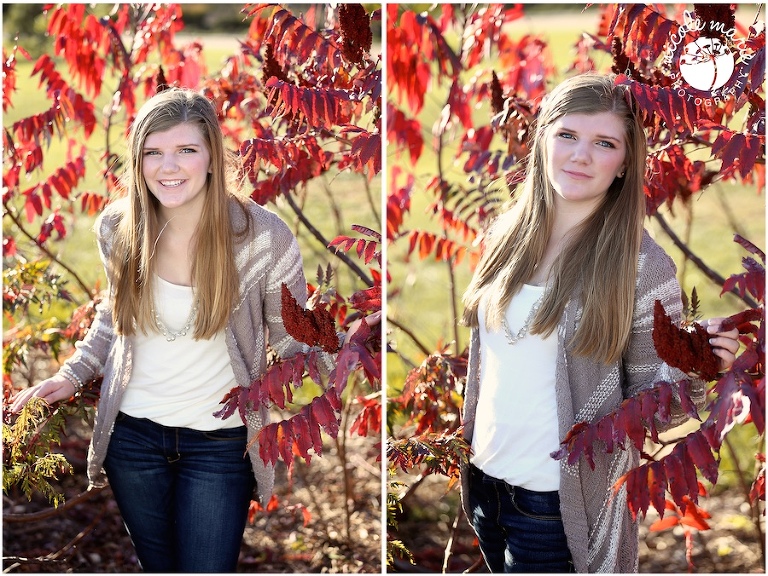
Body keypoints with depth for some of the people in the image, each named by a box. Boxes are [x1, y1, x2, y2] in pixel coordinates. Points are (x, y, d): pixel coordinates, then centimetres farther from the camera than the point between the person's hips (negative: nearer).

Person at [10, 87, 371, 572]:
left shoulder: (264, 236, -18)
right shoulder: (117, 227, -8)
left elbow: (291, 342, -6)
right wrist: (73, 376, 1)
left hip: (220, 441, -3)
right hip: (133, 432, 3)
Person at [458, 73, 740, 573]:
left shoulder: (643, 265, -15)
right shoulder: (507, 235, 0)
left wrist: (690, 369, -28)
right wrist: (467, 444, 12)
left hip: (563, 502, -5)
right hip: (485, 477, 5)